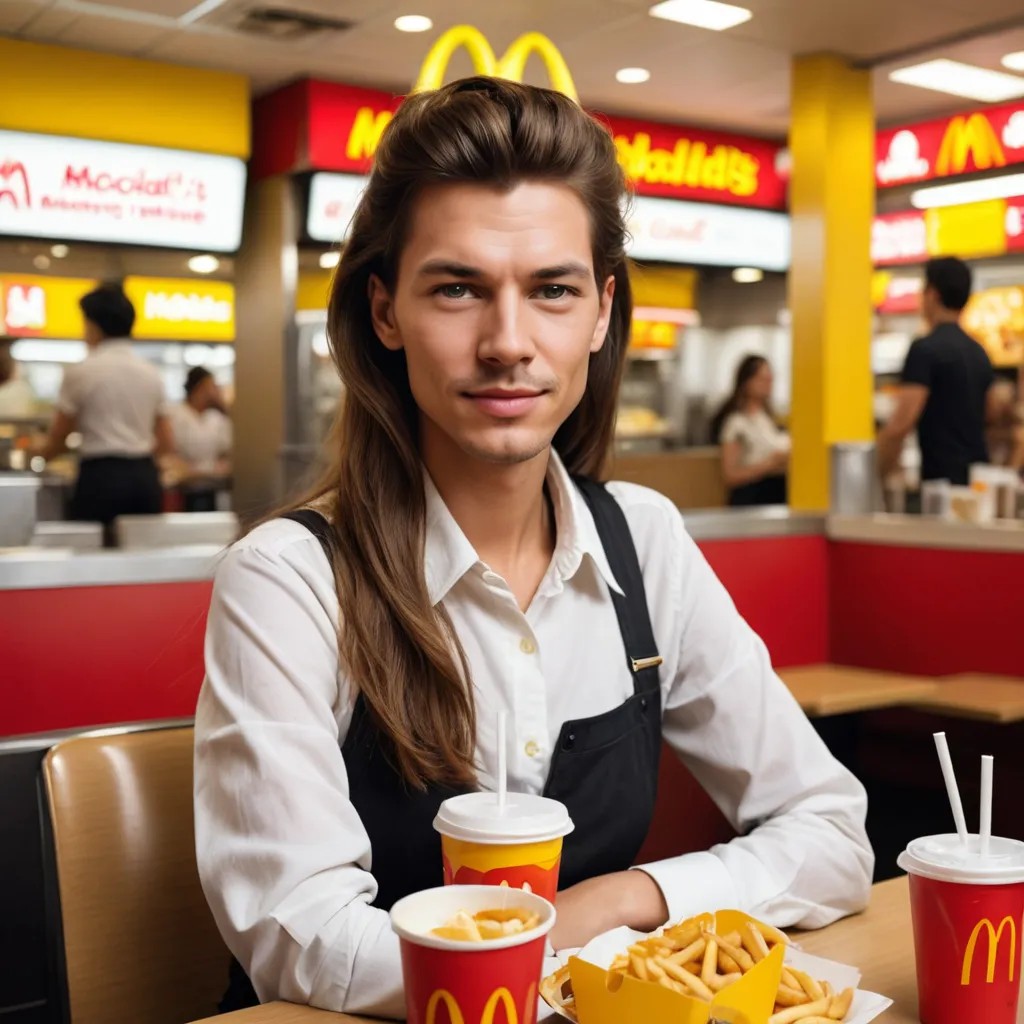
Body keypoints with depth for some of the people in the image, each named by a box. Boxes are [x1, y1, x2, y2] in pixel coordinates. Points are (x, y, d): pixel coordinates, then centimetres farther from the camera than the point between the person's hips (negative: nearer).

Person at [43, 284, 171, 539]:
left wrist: (41, 454, 28)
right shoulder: (151, 373, 10)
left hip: (101, 478, -5)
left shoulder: (80, 372, -3)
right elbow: (166, 443, 13)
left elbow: (58, 440, 7)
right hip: (146, 477, 5)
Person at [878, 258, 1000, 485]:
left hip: (943, 477, -8)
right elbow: (993, 411, 26)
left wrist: (876, 474, -11)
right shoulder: (978, 351, 12)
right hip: (978, 475, 8)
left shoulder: (925, 349, -13)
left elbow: (901, 424, -20)